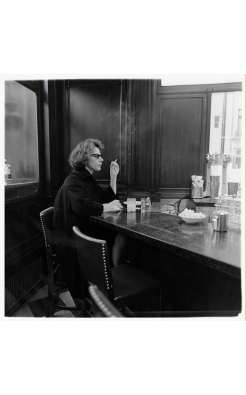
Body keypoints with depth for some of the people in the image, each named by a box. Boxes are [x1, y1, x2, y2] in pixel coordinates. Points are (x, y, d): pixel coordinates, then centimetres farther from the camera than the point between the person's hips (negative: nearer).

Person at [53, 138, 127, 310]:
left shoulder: (89, 180, 17)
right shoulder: (73, 181, -13)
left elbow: (109, 198, 17)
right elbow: (81, 205, -31)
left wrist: (113, 176, 9)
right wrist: (107, 207, -21)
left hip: (89, 230, 9)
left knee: (120, 238, -12)